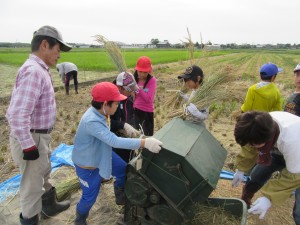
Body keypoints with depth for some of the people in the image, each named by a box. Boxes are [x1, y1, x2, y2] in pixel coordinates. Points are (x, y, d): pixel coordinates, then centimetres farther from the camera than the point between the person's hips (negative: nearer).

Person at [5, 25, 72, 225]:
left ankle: (49, 205, 51)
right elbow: (18, 115, -32)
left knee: (44, 174, 27)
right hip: (31, 138, -10)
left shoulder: (40, 69, 8)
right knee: (33, 183, 10)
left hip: (40, 135, 10)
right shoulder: (33, 71, -25)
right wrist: (28, 146, -25)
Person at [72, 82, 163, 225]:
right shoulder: (91, 121, -40)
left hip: (103, 154, 8)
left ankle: (121, 197, 42)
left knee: (124, 170, 15)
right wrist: (144, 143, -45)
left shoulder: (100, 113, -11)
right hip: (87, 164, -8)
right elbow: (115, 141, -45)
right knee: (90, 196, 8)